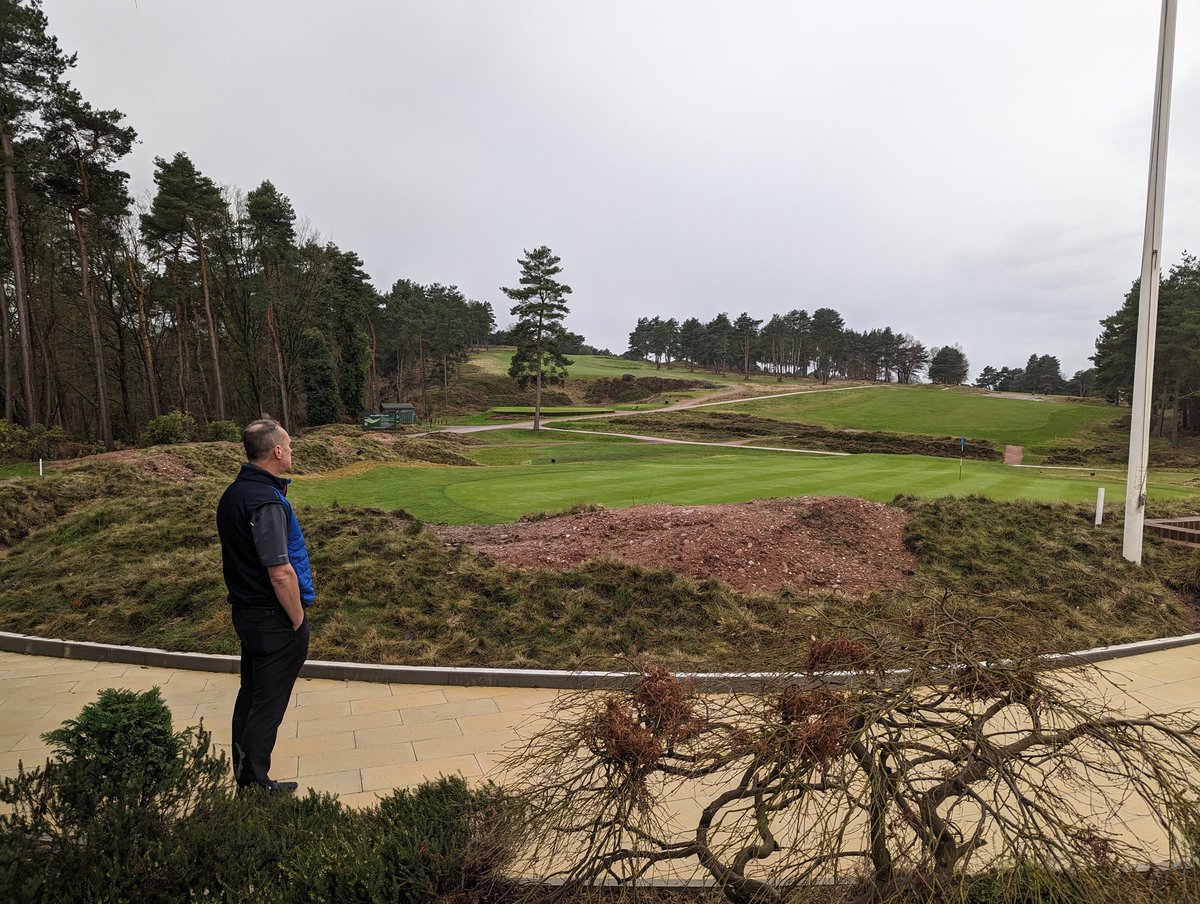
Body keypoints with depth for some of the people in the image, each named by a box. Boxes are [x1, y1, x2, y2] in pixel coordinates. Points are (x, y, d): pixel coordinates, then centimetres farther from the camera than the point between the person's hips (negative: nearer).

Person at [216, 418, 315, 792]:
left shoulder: (233, 493, 7)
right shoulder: (266, 502, -24)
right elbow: (281, 574, -24)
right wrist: (298, 619, -14)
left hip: (246, 612, 10)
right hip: (275, 620, -10)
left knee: (250, 695, 19)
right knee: (268, 705, 3)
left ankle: (244, 777, 33)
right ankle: (255, 785, 15)